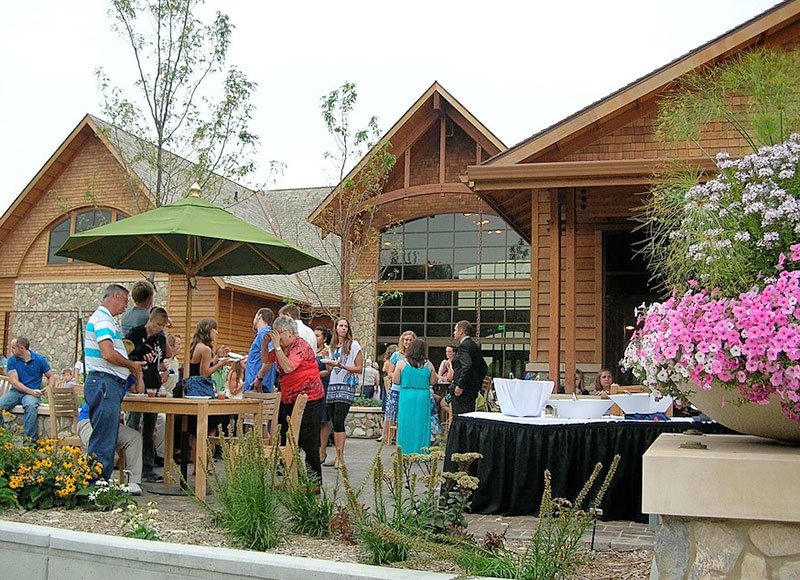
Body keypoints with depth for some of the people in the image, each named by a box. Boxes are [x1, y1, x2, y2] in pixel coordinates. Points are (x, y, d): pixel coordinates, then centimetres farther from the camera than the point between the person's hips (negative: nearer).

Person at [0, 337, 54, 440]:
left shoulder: (39, 360, 1)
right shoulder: (12, 361, 4)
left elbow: (50, 376, 10)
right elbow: (14, 381, -4)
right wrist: (31, 391, -17)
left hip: (32, 393, -3)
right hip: (16, 392, 3)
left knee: (31, 406, -37)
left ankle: (30, 439, -33)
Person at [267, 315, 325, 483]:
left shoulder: (300, 346, -13)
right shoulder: (282, 348, 13)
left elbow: (288, 367, -25)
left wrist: (277, 346, -19)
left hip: (308, 399, -9)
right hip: (289, 399, 9)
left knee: (308, 442, -8)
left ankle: (315, 481, -3)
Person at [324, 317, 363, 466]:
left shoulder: (354, 345, 1)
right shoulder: (332, 347, 18)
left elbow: (359, 368, -4)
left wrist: (341, 365, -13)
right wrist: (328, 361, 5)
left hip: (346, 386, -6)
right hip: (332, 385, 6)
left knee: (338, 422, -14)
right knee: (334, 422, 4)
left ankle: (340, 457, -13)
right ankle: (338, 456, 9)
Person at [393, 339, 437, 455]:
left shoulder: (401, 364, -5)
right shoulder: (428, 365, 0)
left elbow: (395, 381, -3)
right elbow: (433, 382, 5)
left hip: (406, 396, -1)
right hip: (423, 397, 1)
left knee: (407, 423, 6)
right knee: (422, 423, 8)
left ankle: (406, 451, 9)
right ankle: (421, 451, 11)